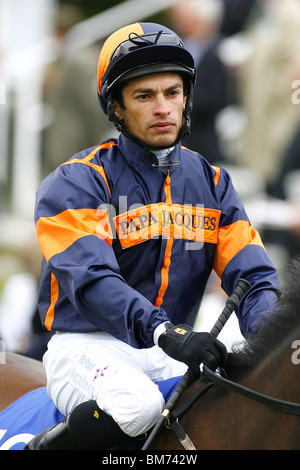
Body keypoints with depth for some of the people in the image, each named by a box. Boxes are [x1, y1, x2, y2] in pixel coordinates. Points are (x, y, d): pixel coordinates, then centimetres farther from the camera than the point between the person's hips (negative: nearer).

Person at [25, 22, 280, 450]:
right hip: (89, 346, -5)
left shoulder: (213, 183, 11)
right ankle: (44, 446, -11)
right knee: (137, 403, -36)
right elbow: (90, 279, -23)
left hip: (176, 351, 5)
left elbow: (251, 274, 1)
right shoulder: (77, 184, -7)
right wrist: (162, 330, -40)